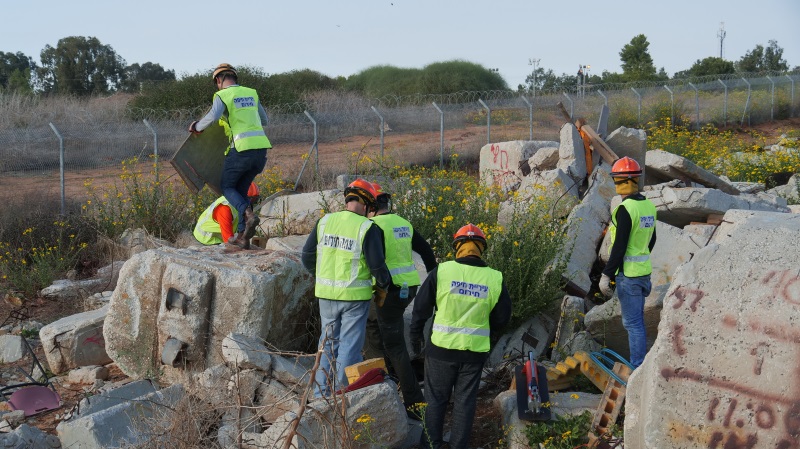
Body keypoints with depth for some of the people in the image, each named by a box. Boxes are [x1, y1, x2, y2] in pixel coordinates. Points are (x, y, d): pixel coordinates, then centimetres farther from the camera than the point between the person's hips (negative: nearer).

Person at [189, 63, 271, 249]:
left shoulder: (222, 96, -1)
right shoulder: (251, 93, 18)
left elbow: (212, 117, -20)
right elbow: (263, 120, 28)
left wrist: (196, 127, -2)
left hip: (242, 148, -6)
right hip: (261, 147, 6)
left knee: (227, 186, 13)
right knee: (241, 189, 18)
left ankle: (248, 214, -13)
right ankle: (242, 235, 11)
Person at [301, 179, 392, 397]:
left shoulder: (324, 222, 1)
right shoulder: (367, 228, -12)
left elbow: (307, 256, 6)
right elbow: (377, 264, -13)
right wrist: (383, 287, 6)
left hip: (326, 293, 4)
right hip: (355, 296, -4)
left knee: (328, 343, 18)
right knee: (350, 346, 7)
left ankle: (321, 393, 24)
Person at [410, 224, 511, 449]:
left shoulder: (442, 271, -9)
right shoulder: (495, 278, -4)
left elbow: (421, 307, -3)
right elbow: (502, 318, 4)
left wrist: (415, 334, 12)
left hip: (442, 347, -1)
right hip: (475, 350, 1)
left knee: (436, 398, 12)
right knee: (465, 401, 13)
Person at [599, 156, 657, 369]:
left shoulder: (625, 209, -19)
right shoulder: (649, 206, 7)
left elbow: (619, 246, -21)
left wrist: (606, 275, -16)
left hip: (628, 274, -9)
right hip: (644, 271, 9)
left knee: (633, 323, -3)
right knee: (637, 321, 18)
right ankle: (640, 364, 26)